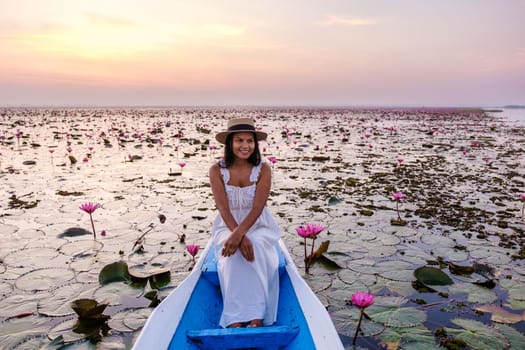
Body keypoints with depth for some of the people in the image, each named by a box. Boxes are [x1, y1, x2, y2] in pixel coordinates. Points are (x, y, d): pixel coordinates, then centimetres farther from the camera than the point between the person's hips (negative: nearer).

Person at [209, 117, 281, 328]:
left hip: (259, 226, 0)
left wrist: (239, 233, -33)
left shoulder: (263, 169, -9)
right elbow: (223, 208, -16)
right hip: (228, 226, 0)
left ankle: (257, 318, -26)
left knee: (256, 249, -32)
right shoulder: (217, 170, -9)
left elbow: (257, 207, -18)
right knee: (234, 254, -32)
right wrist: (239, 236, -31)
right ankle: (234, 320, -28)